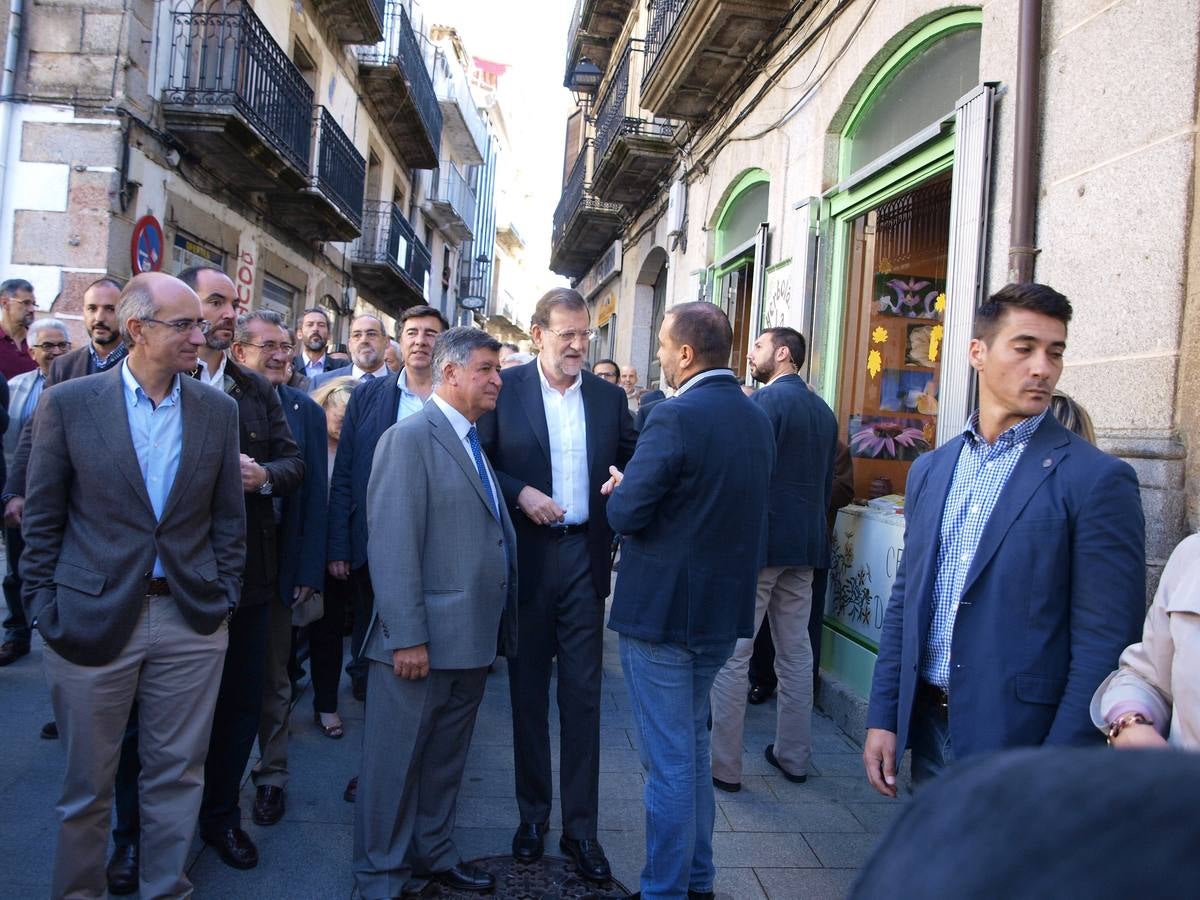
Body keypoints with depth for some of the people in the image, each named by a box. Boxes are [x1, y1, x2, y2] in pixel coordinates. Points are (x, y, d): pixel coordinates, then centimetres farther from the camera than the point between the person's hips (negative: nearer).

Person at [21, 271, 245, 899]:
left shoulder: (218, 411, 3)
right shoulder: (67, 403, -4)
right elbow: (42, 519, 0)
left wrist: (223, 596, 3)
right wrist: (44, 606, -3)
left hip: (191, 621, 2)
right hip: (92, 617, -2)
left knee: (177, 775, 12)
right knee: (88, 782, 14)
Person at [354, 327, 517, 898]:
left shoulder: (476, 443, 14)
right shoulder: (410, 438, -12)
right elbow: (392, 544, -18)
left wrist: (497, 631, 9)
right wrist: (407, 637, -22)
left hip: (472, 640, 8)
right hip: (422, 641, -8)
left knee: (446, 759, 21)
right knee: (396, 760, 8)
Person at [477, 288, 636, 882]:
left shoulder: (609, 397, 6)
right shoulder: (506, 388, -1)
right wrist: (520, 494, -16)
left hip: (584, 555, 1)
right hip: (526, 556, -1)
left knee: (583, 694, 5)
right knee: (528, 691, 12)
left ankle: (581, 827, 17)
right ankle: (533, 814, 29)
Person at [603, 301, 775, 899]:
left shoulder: (675, 417, -19)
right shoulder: (757, 419, 6)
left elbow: (626, 515, -21)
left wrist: (619, 489, 1)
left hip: (663, 610, -8)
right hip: (725, 608, 8)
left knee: (668, 760, 4)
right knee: (692, 745, 22)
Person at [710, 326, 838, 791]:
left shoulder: (766, 399, -12)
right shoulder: (823, 410, 13)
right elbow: (827, 482, 16)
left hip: (758, 541, -8)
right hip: (805, 543, 8)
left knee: (731, 655, -1)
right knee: (796, 653, 14)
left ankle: (724, 765, 5)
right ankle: (794, 756, 25)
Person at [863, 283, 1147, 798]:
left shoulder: (1097, 479, -10)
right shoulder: (930, 470, 7)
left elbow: (1105, 643, -13)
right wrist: (883, 716, 6)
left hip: (1019, 740, -5)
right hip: (927, 732, 5)